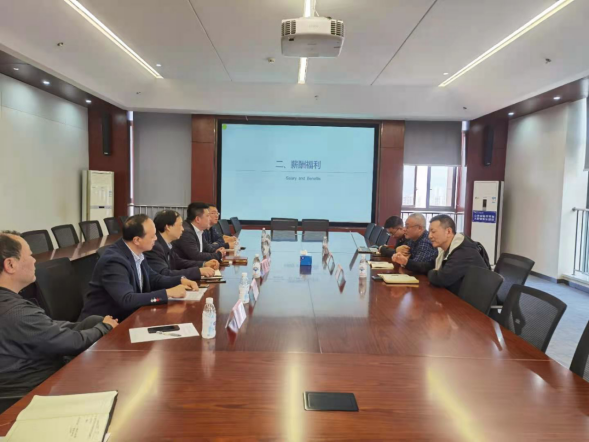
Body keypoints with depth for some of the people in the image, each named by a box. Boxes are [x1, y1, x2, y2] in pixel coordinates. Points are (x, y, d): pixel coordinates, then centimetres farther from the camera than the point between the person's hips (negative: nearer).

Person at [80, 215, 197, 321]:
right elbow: (127, 300, -33)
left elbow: (152, 278, 12)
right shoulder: (114, 261, -25)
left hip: (127, 316, 7)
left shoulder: (137, 253, -2)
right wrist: (168, 292, -29)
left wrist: (180, 280, -4)